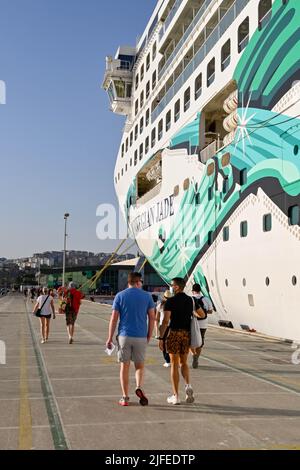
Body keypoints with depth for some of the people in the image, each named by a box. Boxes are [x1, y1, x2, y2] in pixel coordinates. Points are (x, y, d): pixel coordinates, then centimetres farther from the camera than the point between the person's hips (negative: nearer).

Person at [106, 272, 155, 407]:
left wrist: (110, 338, 2)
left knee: (124, 366, 9)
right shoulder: (147, 296, 2)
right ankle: (139, 387, -11)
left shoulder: (120, 296, 0)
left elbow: (114, 318, -3)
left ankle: (125, 398, 11)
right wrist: (149, 335, 11)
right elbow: (152, 317, 1)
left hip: (124, 336, 0)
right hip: (141, 336, 0)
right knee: (140, 365, 14)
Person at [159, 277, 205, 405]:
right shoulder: (190, 300, 5)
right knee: (183, 362, 17)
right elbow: (202, 315, 16)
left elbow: (165, 321, -16)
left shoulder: (170, 301, -9)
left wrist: (161, 338, -12)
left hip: (174, 333, -4)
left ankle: (175, 396, 7)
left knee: (174, 364, 5)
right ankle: (188, 385, -8)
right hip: (187, 333, 4)